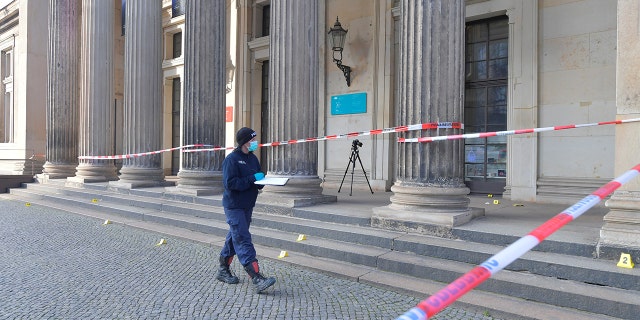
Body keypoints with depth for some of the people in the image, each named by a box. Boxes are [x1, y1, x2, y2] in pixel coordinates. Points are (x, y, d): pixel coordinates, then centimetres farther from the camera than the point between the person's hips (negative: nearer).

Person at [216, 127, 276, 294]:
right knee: (244, 241, -11)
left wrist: (261, 180, -5)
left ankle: (223, 270, 32)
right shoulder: (231, 160, -14)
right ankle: (257, 278, -16)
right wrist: (252, 178, -21)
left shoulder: (253, 158, 10)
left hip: (247, 206, 8)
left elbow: (258, 179, 19)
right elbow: (230, 183, -22)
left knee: (235, 237, 17)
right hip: (234, 206, -8)